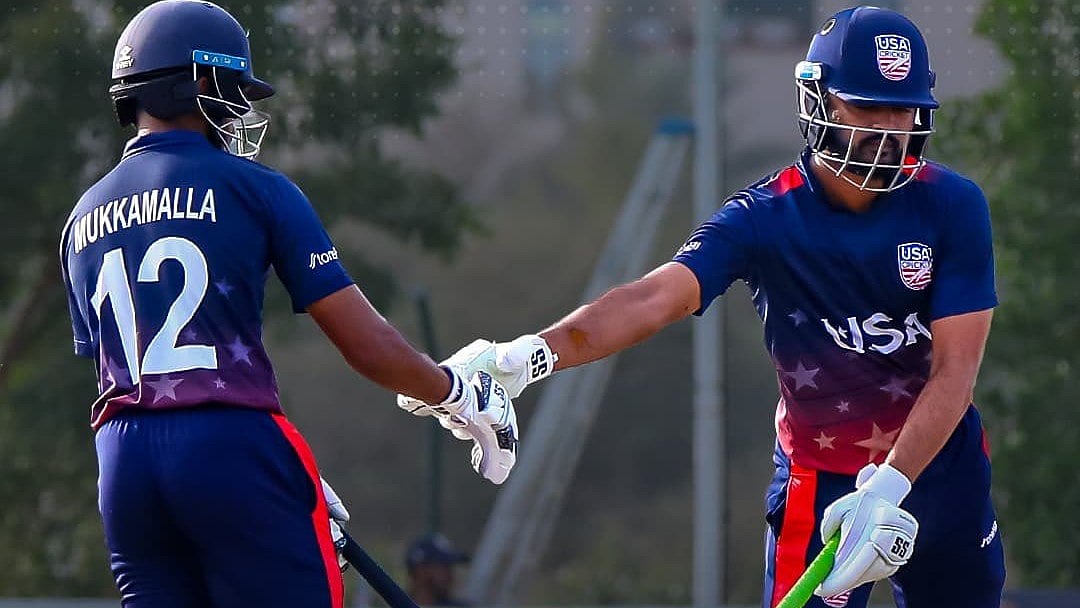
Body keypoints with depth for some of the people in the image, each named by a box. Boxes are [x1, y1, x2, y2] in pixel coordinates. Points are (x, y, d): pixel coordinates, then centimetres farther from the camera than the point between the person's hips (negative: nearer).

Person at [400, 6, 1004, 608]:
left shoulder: (952, 206, -13)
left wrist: (887, 489, -30)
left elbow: (955, 370, -16)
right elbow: (655, 298, -30)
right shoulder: (764, 218, -15)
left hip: (941, 466, 2)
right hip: (818, 482, -2)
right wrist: (527, 355, -48)